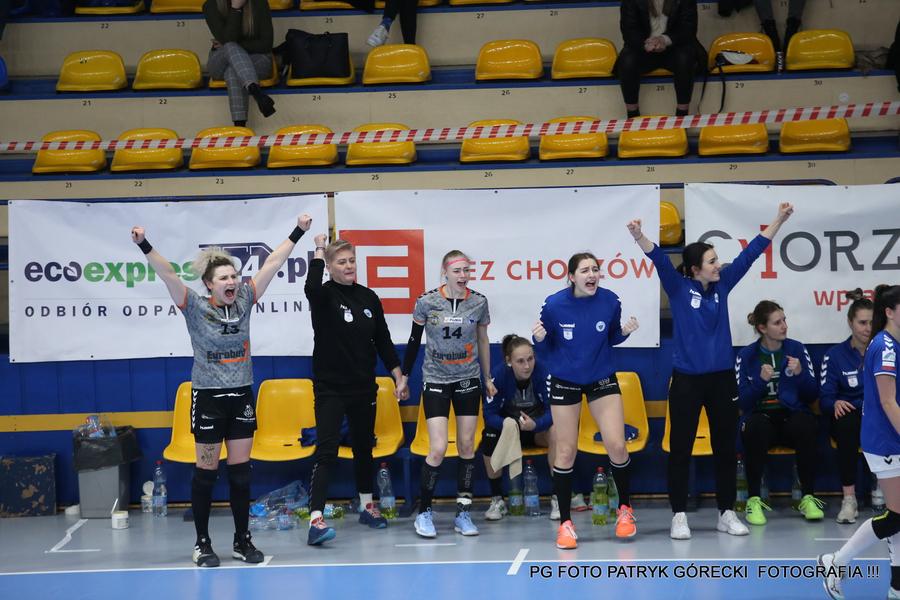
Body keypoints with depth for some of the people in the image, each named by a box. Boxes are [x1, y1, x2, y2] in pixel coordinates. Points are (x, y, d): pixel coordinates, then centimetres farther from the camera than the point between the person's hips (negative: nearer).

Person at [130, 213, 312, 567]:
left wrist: (298, 233, 4)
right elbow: (167, 275, -20)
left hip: (242, 396, 4)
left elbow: (273, 263, 3)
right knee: (206, 471, 3)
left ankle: (242, 540, 17)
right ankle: (202, 543, 11)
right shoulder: (195, 307, -8)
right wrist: (144, 246, -32)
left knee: (241, 470, 8)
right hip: (208, 398, -4)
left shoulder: (244, 301, 2)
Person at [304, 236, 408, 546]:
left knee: (364, 448, 18)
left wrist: (398, 376, 9)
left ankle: (367, 506, 36)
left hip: (364, 387, 5)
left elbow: (383, 340, 11)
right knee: (326, 452, -13)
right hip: (329, 388, -5)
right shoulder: (324, 296, -9)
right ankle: (316, 520, -17)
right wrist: (319, 250, -24)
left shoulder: (369, 298, 5)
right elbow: (312, 287, -35)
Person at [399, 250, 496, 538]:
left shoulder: (479, 302, -4)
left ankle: (463, 513, 12)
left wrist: (488, 378, 14)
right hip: (435, 380, -3)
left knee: (467, 446, 4)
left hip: (468, 380, 3)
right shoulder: (427, 302, -10)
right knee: (438, 449, -10)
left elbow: (482, 341, 10)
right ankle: (424, 512, 5)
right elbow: (414, 341, 1)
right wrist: (404, 377, 4)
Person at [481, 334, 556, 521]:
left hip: (538, 428, -1)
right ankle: (497, 500, -13)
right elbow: (489, 414, -21)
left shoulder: (543, 371, -24)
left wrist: (535, 424, -45)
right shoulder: (499, 374, -21)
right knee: (489, 436, -30)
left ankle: (557, 497, -19)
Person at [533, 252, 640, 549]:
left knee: (616, 446, -7)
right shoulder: (554, 304, -17)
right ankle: (565, 523, 14)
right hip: (565, 381, -1)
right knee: (565, 452, 2)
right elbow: (546, 349, -6)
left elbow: (612, 338, 4)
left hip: (602, 379, 1)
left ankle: (624, 508, 18)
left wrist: (624, 332, -17)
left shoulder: (610, 301, -12)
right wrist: (539, 339, -28)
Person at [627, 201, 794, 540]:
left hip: (722, 378, 4)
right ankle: (679, 516, 10)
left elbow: (750, 252, 7)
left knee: (725, 448, 10)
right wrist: (638, 236, -39)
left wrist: (779, 220, 7)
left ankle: (727, 513, 20)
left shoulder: (722, 285, 4)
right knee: (681, 449, 1)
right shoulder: (679, 287, -6)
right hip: (687, 380, -4)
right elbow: (659, 259, -21)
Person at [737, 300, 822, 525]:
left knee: (805, 426, -34)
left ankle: (808, 498, -24)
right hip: (760, 416, -1)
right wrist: (761, 380, -15)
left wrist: (800, 373, -10)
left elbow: (812, 396, 7)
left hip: (793, 415, 1)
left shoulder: (797, 349, 8)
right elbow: (743, 402, -1)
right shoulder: (746, 356, 5)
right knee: (755, 428, -36)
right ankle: (753, 499, -26)